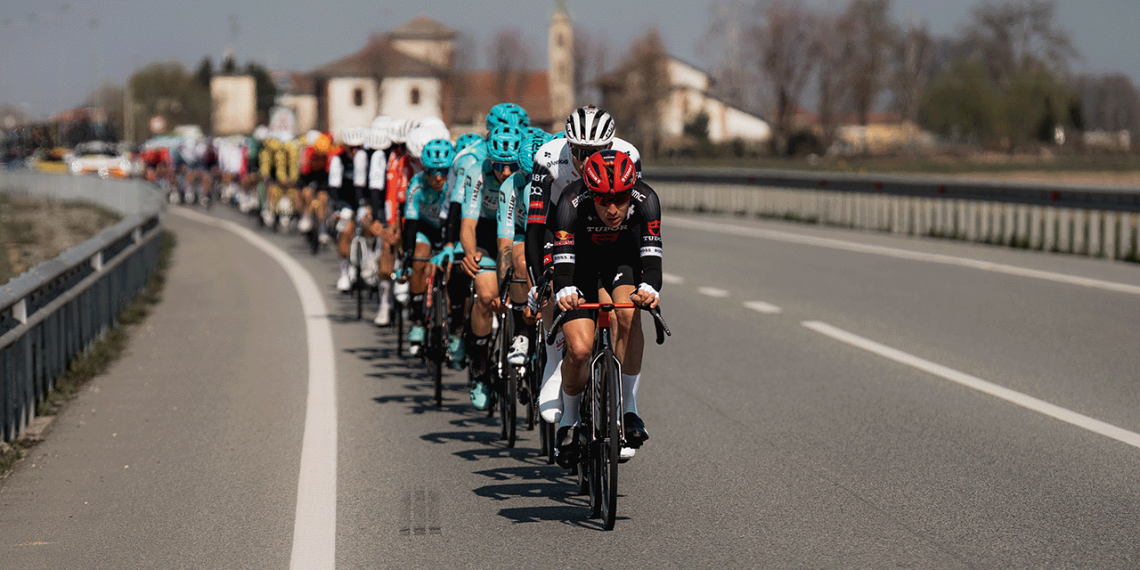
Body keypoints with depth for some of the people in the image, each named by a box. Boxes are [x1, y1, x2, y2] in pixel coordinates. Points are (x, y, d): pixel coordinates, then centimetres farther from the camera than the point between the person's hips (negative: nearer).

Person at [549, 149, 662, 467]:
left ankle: (629, 408, -17)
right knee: (579, 348, -18)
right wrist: (564, 292, -63)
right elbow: (563, 256, -42)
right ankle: (569, 421, 10)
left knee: (629, 315, -32)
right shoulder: (574, 202, -34)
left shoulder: (645, 199, -31)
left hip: (623, 258, 1)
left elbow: (652, 251, -39)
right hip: (582, 263, -1)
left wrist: (649, 288, -60)